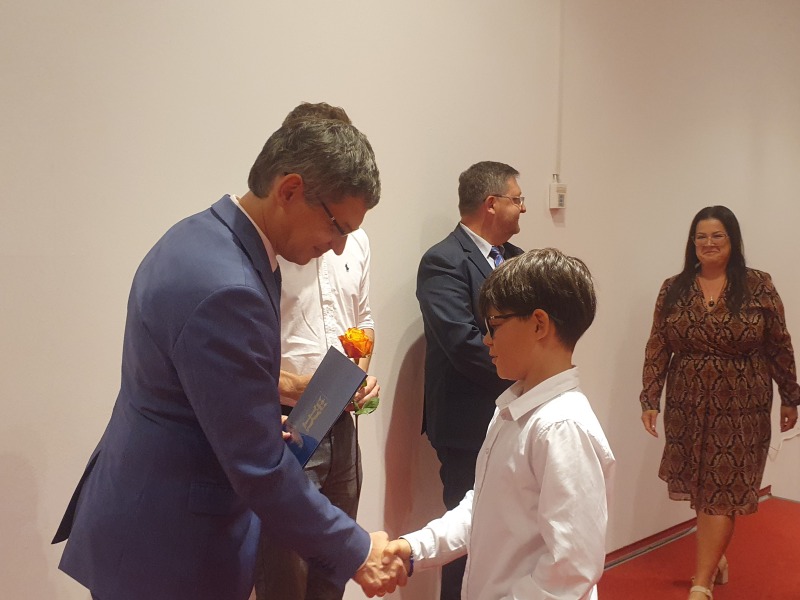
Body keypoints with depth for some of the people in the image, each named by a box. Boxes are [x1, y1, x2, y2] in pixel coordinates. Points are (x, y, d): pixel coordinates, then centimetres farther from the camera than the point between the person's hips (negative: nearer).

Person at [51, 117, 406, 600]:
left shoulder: (201, 234, 2)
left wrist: (262, 419, 11)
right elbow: (260, 468, -25)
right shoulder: (226, 290, -30)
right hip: (169, 550, -9)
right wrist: (354, 552, -15)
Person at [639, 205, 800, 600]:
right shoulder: (673, 289, 0)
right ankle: (716, 556, 35)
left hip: (740, 409, -2)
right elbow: (657, 348, 0)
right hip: (688, 407, 3)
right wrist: (649, 400, -4)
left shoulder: (758, 287, -5)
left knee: (724, 491, -1)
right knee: (700, 487, 13)